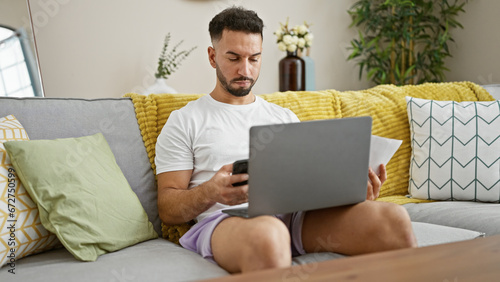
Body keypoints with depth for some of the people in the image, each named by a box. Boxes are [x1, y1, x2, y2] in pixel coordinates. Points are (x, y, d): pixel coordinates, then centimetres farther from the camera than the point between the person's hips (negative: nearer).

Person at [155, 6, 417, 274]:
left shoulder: (285, 117, 27)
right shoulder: (185, 121, 13)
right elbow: (167, 209, 5)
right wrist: (211, 191, -18)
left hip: (293, 216, 5)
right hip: (226, 221, -4)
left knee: (393, 218, -23)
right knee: (267, 236, -44)